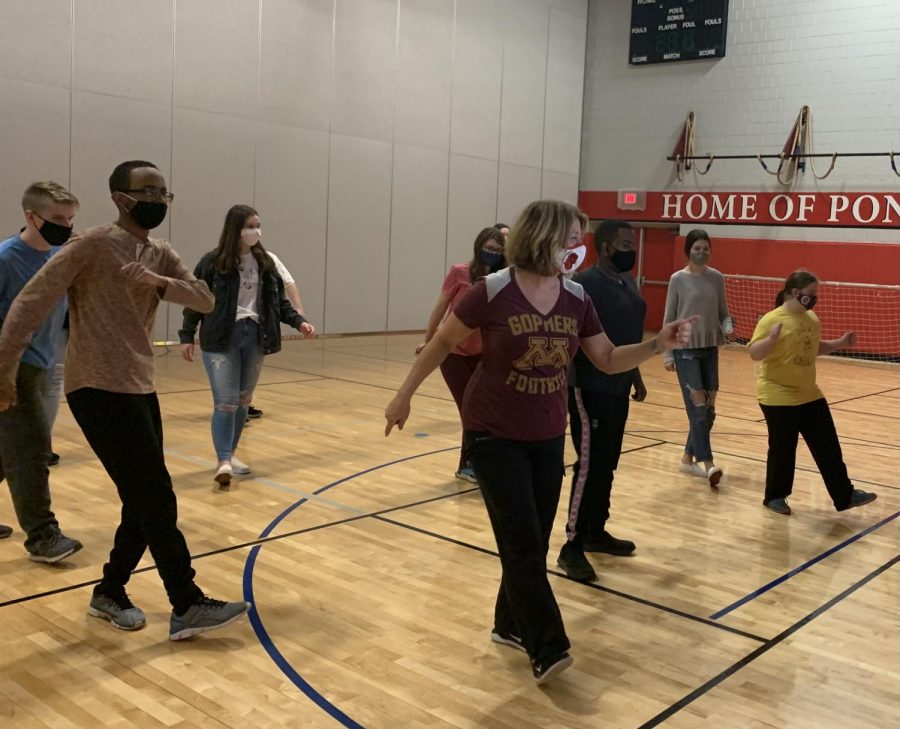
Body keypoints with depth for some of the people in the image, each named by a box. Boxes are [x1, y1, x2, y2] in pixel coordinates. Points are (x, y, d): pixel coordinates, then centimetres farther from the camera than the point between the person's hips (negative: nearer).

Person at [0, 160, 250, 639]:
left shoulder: (160, 254, 12)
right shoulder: (92, 246, -10)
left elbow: (206, 301, 3)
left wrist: (162, 284, -16)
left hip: (140, 389, 8)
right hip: (99, 391, -8)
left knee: (144, 501, 12)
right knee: (157, 499, -8)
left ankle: (110, 592, 29)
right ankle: (187, 607, 0)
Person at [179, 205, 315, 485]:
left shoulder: (265, 262, 5)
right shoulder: (213, 262, -7)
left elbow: (278, 299, 10)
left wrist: (298, 321, -3)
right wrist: (187, 336, -3)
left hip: (254, 337, 5)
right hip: (220, 339, -5)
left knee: (243, 400, 13)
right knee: (226, 401, -9)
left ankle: (231, 454, 26)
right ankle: (223, 461, -4)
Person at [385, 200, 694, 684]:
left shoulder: (576, 299, -3)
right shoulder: (492, 292, -17)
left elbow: (609, 360, 4)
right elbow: (442, 342, -5)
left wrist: (659, 343, -12)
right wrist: (404, 396, 1)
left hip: (547, 436, 5)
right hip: (494, 434, -5)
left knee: (534, 541, 11)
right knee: (522, 541, -7)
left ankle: (512, 625, 31)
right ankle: (547, 650, 1)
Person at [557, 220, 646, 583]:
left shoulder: (628, 282, 12)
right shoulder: (584, 283, -16)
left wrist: (635, 377, 24)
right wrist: (571, 386, -24)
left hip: (618, 389, 9)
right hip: (591, 390, -9)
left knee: (607, 466, 15)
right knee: (589, 467, -7)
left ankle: (595, 532, 28)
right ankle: (572, 547, 1)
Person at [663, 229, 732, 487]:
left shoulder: (717, 278, 6)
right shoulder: (678, 279, -3)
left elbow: (723, 312, 11)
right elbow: (669, 318, -1)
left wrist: (728, 328, -12)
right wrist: (668, 353, -4)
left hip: (710, 349, 4)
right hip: (685, 349, -4)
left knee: (708, 408, 6)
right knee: (697, 405, -12)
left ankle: (688, 458, 20)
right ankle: (707, 463, -14)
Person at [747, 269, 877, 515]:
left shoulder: (811, 318, 8)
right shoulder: (772, 319, -16)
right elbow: (754, 353, -20)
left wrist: (841, 343, 11)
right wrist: (771, 339, -37)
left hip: (809, 395, 7)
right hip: (778, 397, -7)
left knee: (828, 447, 9)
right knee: (783, 450, 3)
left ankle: (845, 495, 18)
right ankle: (775, 497, 21)